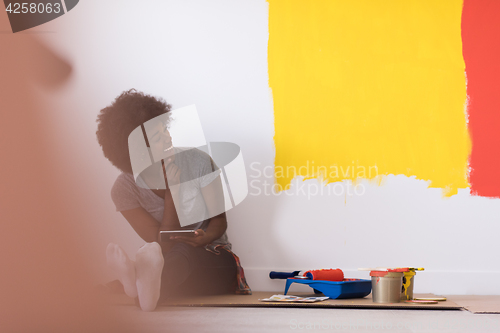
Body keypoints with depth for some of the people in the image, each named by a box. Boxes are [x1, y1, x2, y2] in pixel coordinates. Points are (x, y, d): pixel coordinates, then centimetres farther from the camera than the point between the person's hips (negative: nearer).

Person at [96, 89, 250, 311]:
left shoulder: (197, 162, -6)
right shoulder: (124, 190, -8)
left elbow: (219, 220, 0)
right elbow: (164, 245, -14)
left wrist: (205, 238, -25)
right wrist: (172, 188, -22)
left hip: (214, 263, -1)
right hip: (173, 263, 1)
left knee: (182, 252, -37)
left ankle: (142, 289, -69)